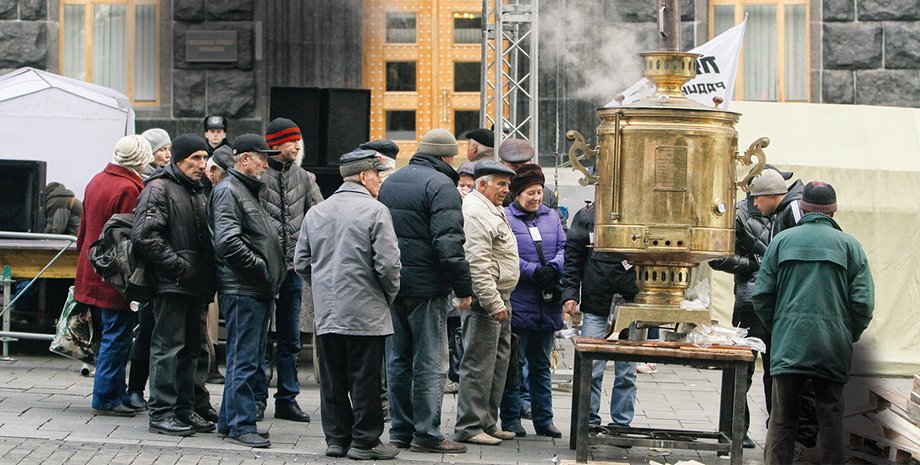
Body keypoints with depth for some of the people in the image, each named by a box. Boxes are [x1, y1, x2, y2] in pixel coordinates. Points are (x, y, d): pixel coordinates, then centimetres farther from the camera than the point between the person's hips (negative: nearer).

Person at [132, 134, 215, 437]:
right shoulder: (159, 189, -7)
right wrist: (178, 265, -19)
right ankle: (161, 413, -5)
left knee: (190, 349, 12)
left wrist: (208, 281, 14)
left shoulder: (198, 193, 21)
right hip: (171, 285, -9)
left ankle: (184, 410, 19)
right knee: (168, 347, -8)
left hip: (195, 286, 9)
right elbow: (145, 235, -18)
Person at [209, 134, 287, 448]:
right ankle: (240, 425, -3)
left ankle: (230, 421, 21)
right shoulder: (228, 191, -10)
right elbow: (228, 242, -22)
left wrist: (274, 271, 12)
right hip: (242, 290, -10)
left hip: (259, 291, 10)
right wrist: (262, 268, -17)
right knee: (243, 360, -7)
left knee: (252, 360, 14)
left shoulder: (249, 191, 22)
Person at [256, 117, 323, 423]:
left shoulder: (303, 178, 11)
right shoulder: (257, 175, -5)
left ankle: (287, 399, 17)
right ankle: (257, 398, 9)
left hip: (293, 268, 5)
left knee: (290, 338, 10)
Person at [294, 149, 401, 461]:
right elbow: (388, 263, -15)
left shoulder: (316, 213, 9)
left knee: (333, 380, 11)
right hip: (365, 313, -5)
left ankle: (336, 438, 16)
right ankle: (365, 441, 6)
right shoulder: (375, 211, -10)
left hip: (327, 314, 5)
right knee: (365, 380, 1)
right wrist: (390, 294, 2)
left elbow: (301, 263, 12)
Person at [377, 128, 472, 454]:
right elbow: (448, 243, -19)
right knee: (430, 362, -2)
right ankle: (426, 433, -1)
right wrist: (463, 288, -13)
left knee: (398, 359, 13)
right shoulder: (441, 186, -12)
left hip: (393, 286, 8)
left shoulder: (390, 182, 14)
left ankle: (400, 430, 17)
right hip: (427, 287, -8)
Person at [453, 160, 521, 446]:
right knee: (479, 365, -8)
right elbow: (478, 264, -22)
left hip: (499, 299, 11)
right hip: (483, 301, -11)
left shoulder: (492, 211, 20)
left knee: (497, 363, 14)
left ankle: (488, 422, 21)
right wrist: (493, 303, -23)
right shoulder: (475, 212, -15)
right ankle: (469, 427, -5)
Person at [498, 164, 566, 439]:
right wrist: (534, 272, -20)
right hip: (517, 304, -5)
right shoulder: (505, 218, -4)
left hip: (547, 306, 5)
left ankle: (543, 419, 18)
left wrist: (553, 269, -12)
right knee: (514, 363, 1)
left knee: (541, 364, 12)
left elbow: (563, 248, 8)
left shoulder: (551, 217, 14)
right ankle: (511, 418, 8)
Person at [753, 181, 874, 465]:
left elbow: (762, 296, 3)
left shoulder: (781, 241, 5)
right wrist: (850, 336, 11)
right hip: (833, 346, -1)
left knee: (782, 419, 4)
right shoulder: (848, 245, 2)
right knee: (831, 418, 6)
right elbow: (863, 301, -4)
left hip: (788, 345, 1)